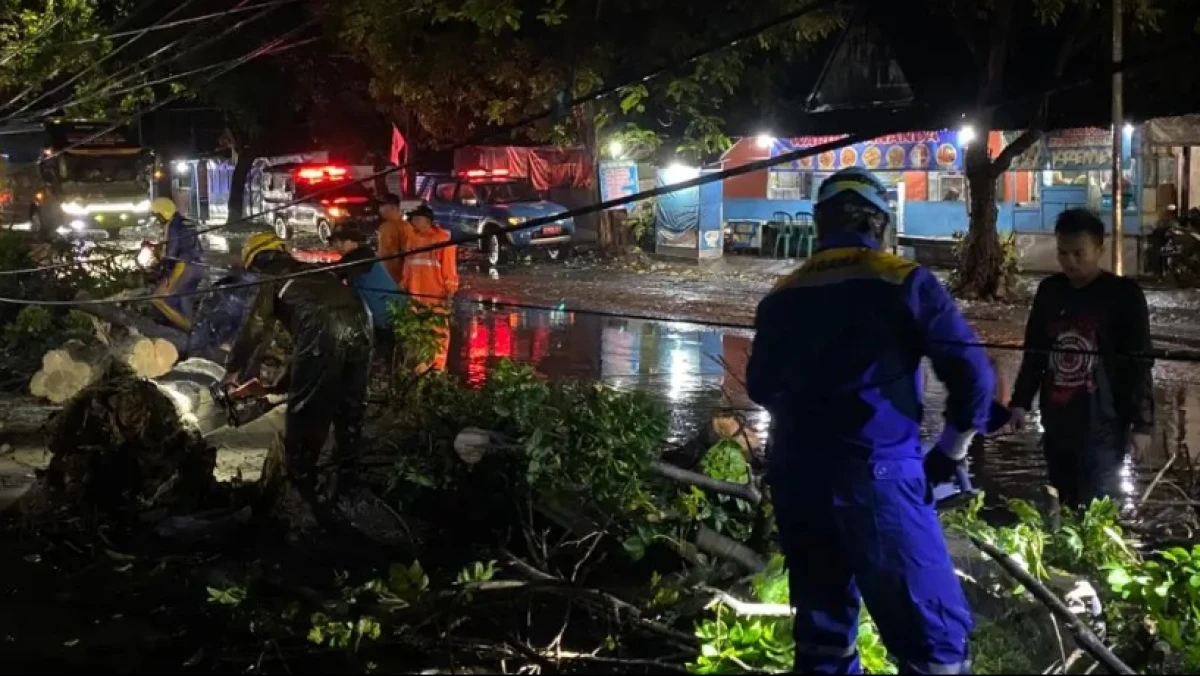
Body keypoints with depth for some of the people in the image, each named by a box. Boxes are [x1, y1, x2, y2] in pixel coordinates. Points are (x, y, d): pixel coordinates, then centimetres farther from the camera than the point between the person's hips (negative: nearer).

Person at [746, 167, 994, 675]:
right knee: (935, 634, -1)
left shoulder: (782, 296, 9)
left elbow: (761, 387, 20)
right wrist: (956, 447, 8)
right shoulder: (904, 282, -4)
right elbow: (970, 370, -7)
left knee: (822, 626, 17)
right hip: (877, 473, -5)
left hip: (795, 476, 6)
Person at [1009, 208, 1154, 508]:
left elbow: (1140, 363, -7)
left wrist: (1142, 422, -10)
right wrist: (1021, 401, 13)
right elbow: (1034, 351, 18)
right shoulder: (1049, 290, 9)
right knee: (1065, 506, 11)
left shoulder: (1124, 294, -6)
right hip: (1056, 423, 5)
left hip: (1102, 427, -5)